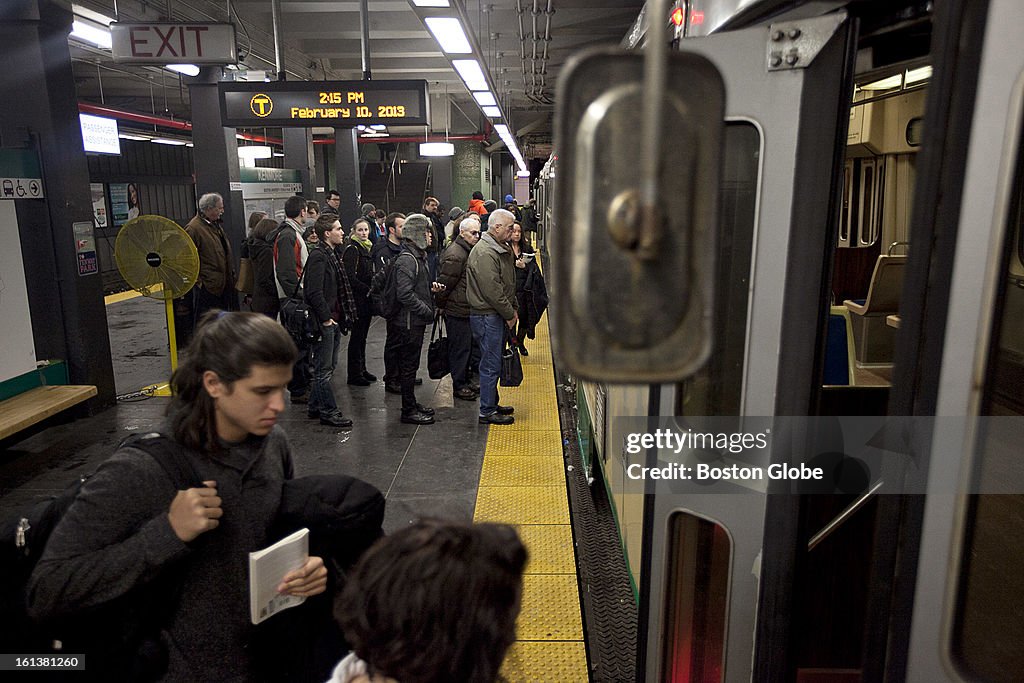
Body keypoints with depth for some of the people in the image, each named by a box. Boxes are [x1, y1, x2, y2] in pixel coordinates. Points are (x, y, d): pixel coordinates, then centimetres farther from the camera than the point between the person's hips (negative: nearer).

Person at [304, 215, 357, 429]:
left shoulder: (331, 254, 15)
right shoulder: (318, 256, -16)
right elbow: (314, 292, -23)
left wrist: (340, 317, 14)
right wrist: (326, 318, -18)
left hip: (332, 320, 10)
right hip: (324, 322, -10)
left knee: (328, 366, 16)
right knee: (324, 369, -1)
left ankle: (316, 407, 27)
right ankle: (329, 412, 7)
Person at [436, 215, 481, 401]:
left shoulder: (469, 251, 14)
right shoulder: (455, 255, -20)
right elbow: (445, 283, -18)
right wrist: (441, 305, -10)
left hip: (467, 308, 10)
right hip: (457, 310, -10)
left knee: (466, 346, 17)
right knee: (459, 347, -1)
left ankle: (465, 381, 28)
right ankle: (459, 386, 9)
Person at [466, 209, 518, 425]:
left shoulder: (502, 249, 13)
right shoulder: (484, 253, -21)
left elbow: (509, 283, 21)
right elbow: (492, 290, -23)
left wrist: (513, 308, 12)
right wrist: (510, 314, -14)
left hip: (499, 315, 10)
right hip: (487, 316, -10)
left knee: (494, 362, 18)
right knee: (491, 365, -3)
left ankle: (492, 404, 29)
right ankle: (487, 412, 7)